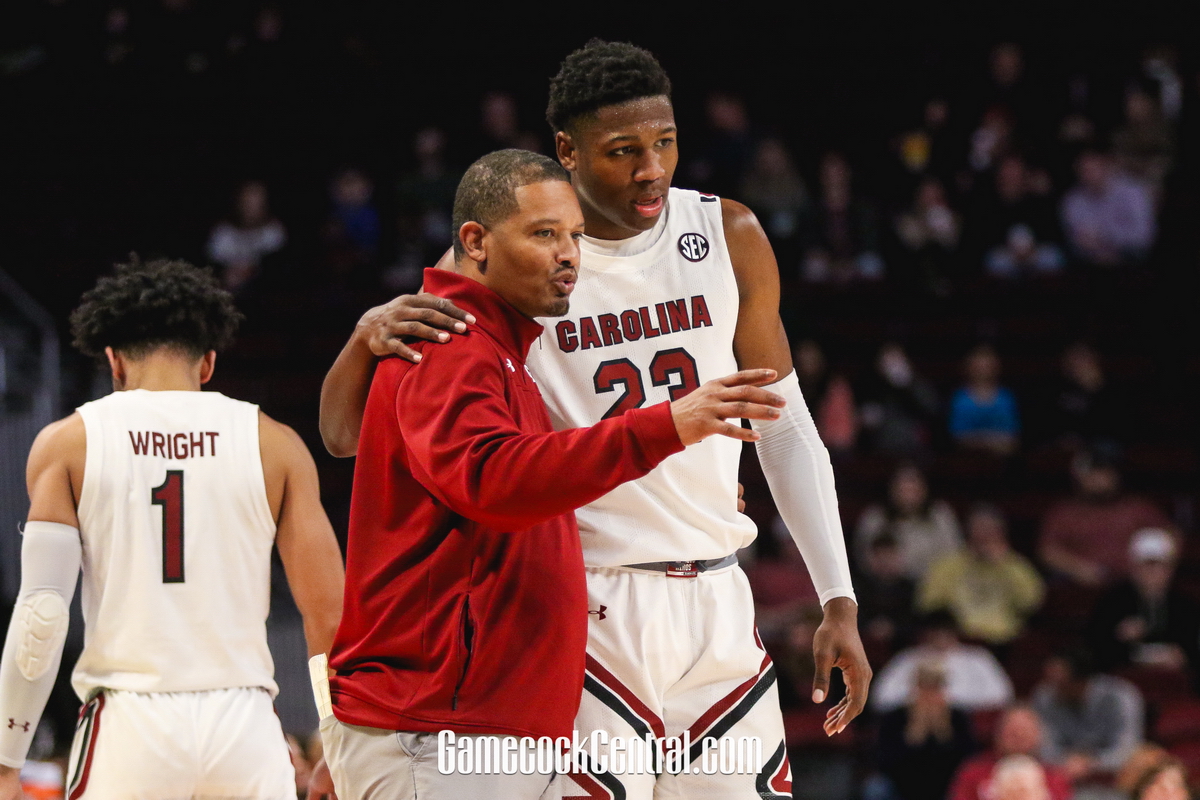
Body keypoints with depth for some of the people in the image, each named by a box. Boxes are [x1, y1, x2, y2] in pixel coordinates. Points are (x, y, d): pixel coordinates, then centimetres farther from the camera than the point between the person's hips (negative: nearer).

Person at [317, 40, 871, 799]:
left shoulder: (730, 238, 3)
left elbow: (786, 428, 11)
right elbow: (345, 432, -6)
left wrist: (839, 600, 4)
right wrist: (369, 332, -28)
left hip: (718, 600, 4)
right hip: (589, 614, -4)